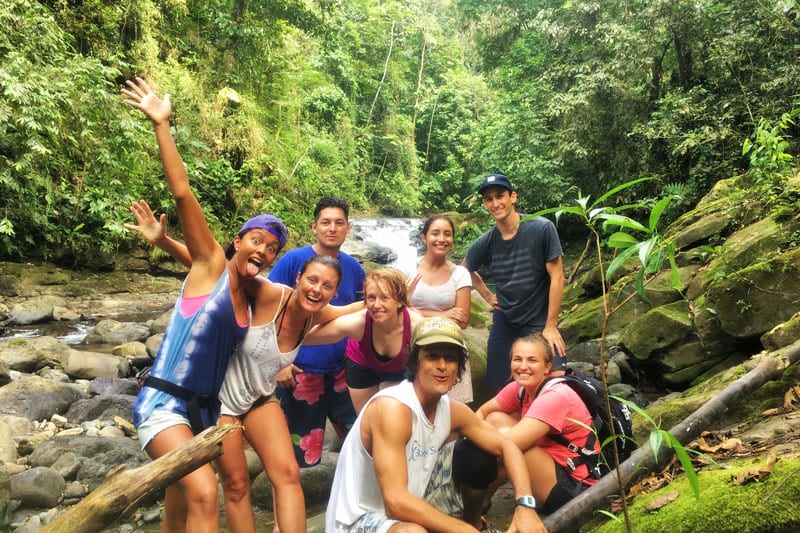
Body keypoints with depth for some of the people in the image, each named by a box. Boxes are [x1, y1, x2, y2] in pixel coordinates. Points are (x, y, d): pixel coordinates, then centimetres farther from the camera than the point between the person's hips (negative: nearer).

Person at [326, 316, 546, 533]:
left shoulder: (453, 410, -4)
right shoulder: (392, 408, -28)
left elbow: (507, 447, 2)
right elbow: (396, 501, -32)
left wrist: (525, 504, -15)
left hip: (408, 510, 8)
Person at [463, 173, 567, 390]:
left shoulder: (542, 229, -14)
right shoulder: (485, 243, -4)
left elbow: (557, 277, -12)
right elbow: (466, 269, 17)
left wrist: (551, 326, -12)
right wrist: (488, 296, 6)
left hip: (541, 323, -3)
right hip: (504, 324, 4)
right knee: (500, 388, 10)